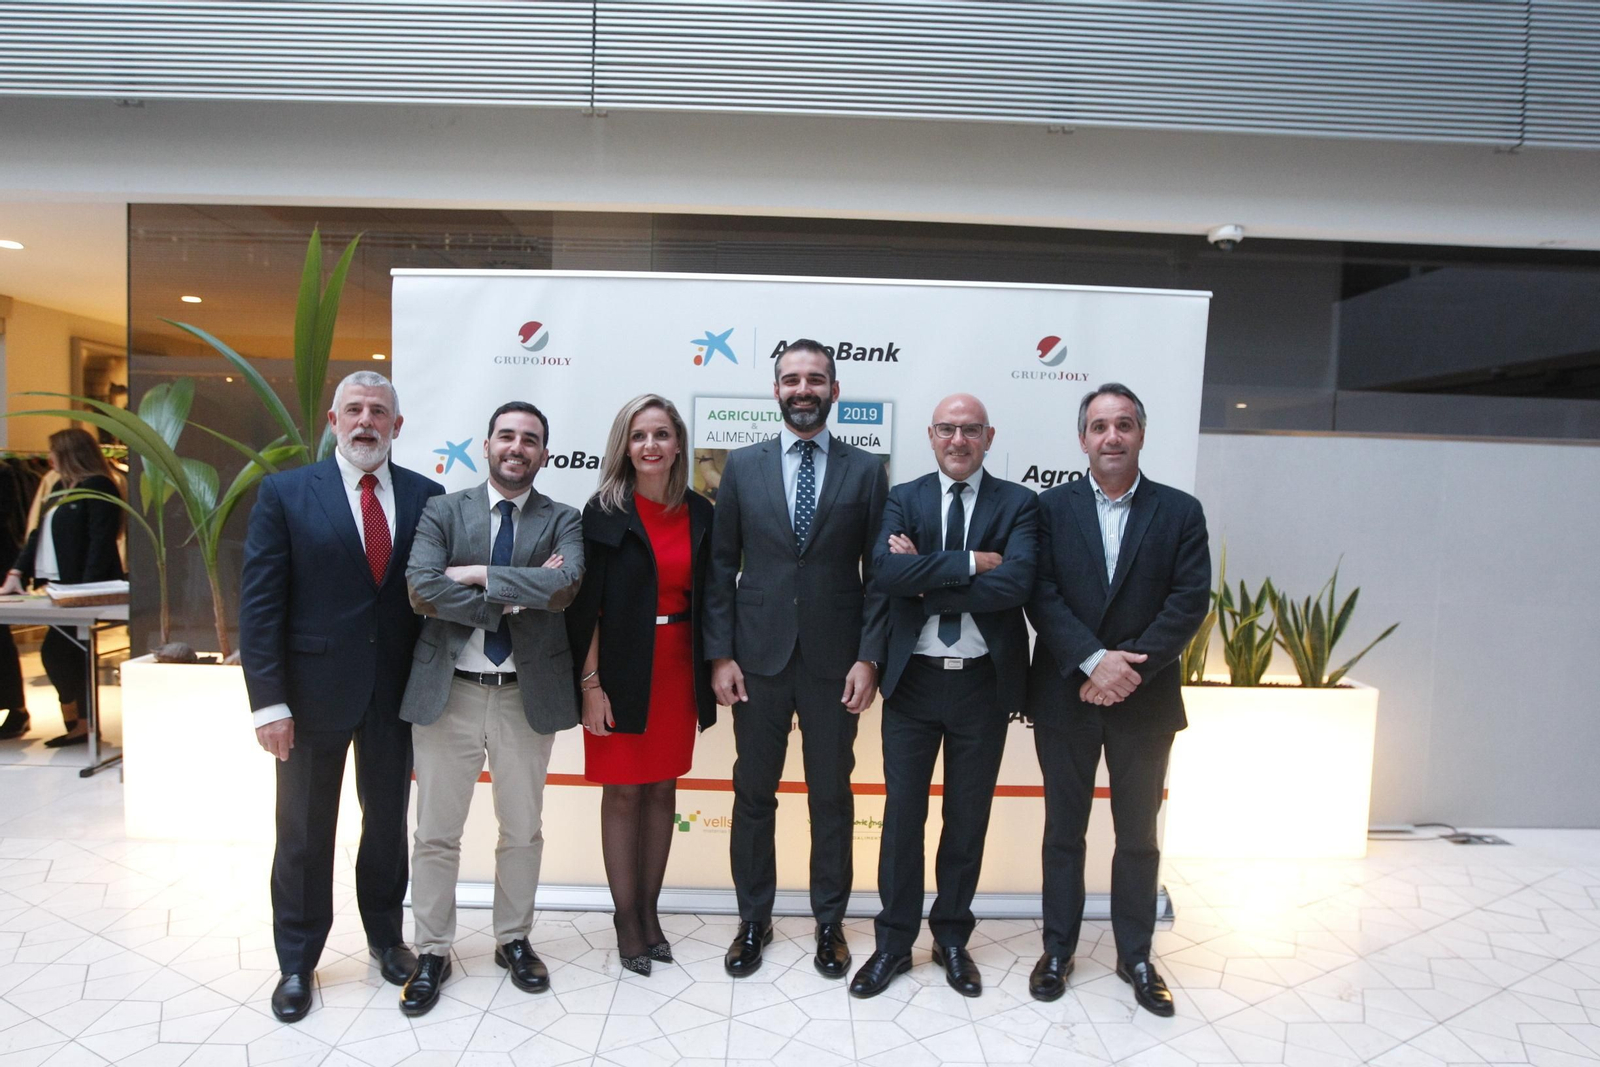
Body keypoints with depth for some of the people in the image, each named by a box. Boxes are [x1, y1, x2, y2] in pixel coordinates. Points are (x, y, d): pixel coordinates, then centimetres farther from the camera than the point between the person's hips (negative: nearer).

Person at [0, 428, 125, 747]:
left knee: (55, 653, -8)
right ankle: (80, 724, 15)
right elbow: (39, 534, 18)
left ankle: (77, 722, 4)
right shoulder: (61, 490, 19)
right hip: (57, 588, 9)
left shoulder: (97, 487, -10)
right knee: (70, 655, 9)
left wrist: (85, 589, -23)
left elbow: (101, 542, -18)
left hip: (79, 589, -9)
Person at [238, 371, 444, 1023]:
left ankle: (385, 936, 38)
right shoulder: (285, 493, -4)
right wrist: (269, 702, -11)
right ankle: (296, 964, 32)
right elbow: (259, 603, -6)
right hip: (314, 691, -1)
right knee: (304, 832, 12)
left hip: (397, 693, 2)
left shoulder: (425, 496, 0)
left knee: (389, 821, 17)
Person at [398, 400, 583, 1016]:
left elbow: (564, 585, -17)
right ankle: (432, 952, 29)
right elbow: (421, 589, -13)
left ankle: (513, 940, 34)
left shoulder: (562, 521, 2)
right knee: (436, 832, 10)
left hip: (528, 693, 1)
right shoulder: (442, 513, 3)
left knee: (523, 830, 14)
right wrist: (517, 595, -16)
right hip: (448, 690, 0)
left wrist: (479, 574, -16)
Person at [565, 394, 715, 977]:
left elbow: (706, 597, 8)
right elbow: (586, 605, -7)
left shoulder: (699, 513, 4)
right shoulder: (605, 512, -6)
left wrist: (708, 673, 5)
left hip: (677, 667, 3)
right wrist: (590, 683, -12)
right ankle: (626, 919, 22)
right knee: (623, 793, 6)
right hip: (621, 669, -3)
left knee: (662, 791, 12)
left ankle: (649, 911, 28)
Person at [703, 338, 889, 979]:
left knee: (832, 795, 11)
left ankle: (829, 921, 30)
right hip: (758, 658, 1)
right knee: (753, 793, 12)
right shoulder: (742, 466, 4)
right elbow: (722, 567, 3)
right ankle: (754, 920, 30)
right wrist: (720, 654, -3)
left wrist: (869, 657, -7)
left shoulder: (865, 471, 2)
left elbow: (877, 573, 1)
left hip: (833, 661, 0)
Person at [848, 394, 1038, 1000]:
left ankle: (952, 938, 34)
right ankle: (894, 942, 27)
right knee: (902, 814, 9)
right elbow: (887, 571, -17)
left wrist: (927, 579, -16)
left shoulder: (1018, 504, -1)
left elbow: (1014, 584, -18)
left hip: (984, 683, 0)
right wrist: (968, 562, -20)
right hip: (913, 680, 0)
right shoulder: (903, 499, 2)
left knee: (968, 817, 14)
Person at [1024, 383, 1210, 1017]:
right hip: (1065, 696, 0)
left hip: (1145, 701, 1)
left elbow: (1191, 600, -7)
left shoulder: (1180, 511, 1)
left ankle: (1135, 955, 30)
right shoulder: (1052, 507, 0)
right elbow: (1042, 595, -8)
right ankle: (1058, 948, 28)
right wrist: (1093, 661, -19)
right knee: (1064, 829, 12)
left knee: (1138, 835, 13)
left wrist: (1129, 664, -17)